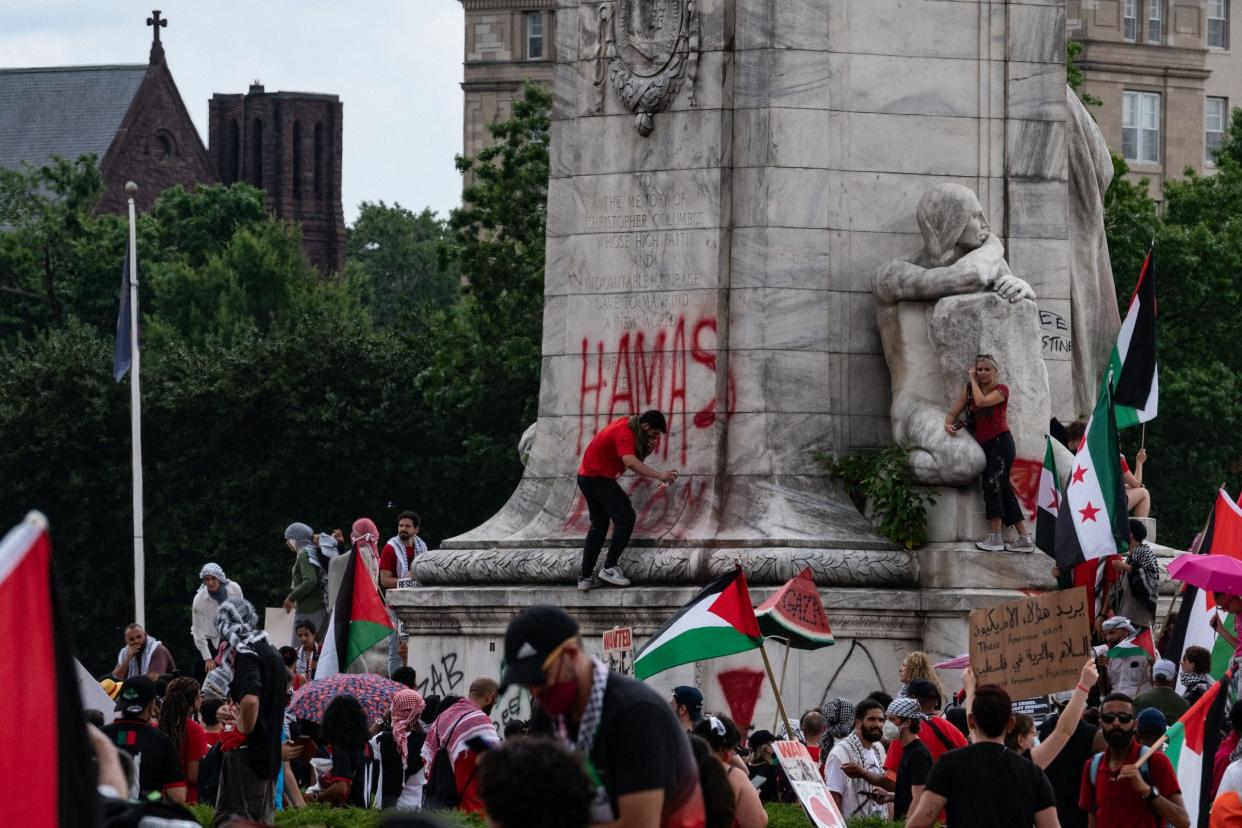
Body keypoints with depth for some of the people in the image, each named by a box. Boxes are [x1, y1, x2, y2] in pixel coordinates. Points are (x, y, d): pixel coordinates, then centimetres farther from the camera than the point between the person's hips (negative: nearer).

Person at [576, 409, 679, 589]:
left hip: (587, 477, 10)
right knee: (626, 518, -11)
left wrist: (648, 449, -14)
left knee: (599, 524, 15)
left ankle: (585, 577, 15)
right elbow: (630, 462, -41)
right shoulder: (624, 433, -24)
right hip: (598, 478, -10)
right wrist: (659, 476, -46)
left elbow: (635, 458, 8)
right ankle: (609, 568, -9)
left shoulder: (628, 425, 6)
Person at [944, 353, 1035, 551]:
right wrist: (948, 424, -11)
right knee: (1004, 490, 6)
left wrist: (973, 380, -9)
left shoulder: (1001, 389, -4)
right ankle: (1024, 538, 9)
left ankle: (995, 537, -19)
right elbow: (954, 412, 11)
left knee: (992, 484, -18)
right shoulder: (970, 389, 13)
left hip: (1001, 442, -7)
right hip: (985, 445, 7)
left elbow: (981, 401, -22)